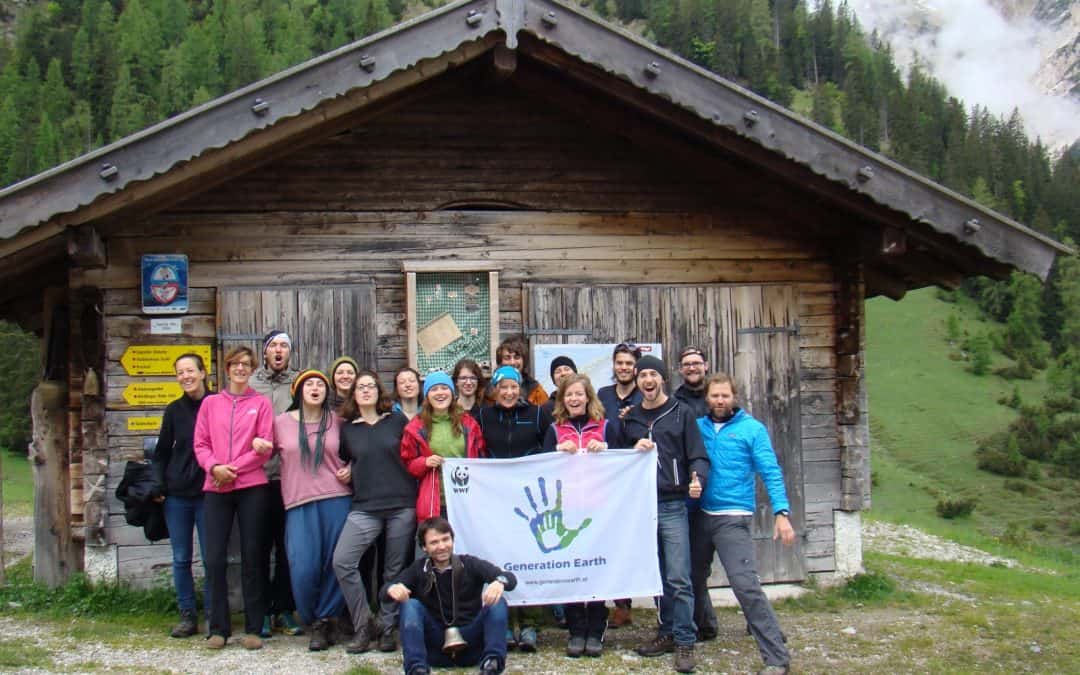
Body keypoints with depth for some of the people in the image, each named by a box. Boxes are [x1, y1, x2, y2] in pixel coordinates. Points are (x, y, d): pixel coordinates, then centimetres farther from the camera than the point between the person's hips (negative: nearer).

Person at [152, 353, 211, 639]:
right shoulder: (174, 410, 7)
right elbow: (161, 452, 13)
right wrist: (159, 486, 2)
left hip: (208, 493, -3)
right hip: (177, 494, 3)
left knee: (211, 558, -1)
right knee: (181, 559, 6)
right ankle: (187, 616, 14)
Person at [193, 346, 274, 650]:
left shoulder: (261, 403, 6)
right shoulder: (210, 403, 12)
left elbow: (265, 448, -1)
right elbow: (200, 444, 7)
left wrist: (233, 470, -10)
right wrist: (214, 467, -12)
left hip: (251, 487, -1)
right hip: (215, 488, 2)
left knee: (252, 557, 2)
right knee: (214, 559, -2)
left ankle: (253, 628, 9)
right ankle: (218, 628, 8)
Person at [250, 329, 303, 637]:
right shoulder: (249, 385, 6)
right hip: (257, 475, 0)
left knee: (287, 546, 5)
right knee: (260, 546, 5)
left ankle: (284, 610, 14)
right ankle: (262, 612, 13)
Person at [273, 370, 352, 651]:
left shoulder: (336, 421, 8)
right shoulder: (281, 422, 7)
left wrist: (350, 469, 4)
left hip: (336, 499, 1)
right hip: (299, 503, -1)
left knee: (336, 563, -2)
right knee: (304, 567, -9)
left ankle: (324, 620, 15)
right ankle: (312, 620, 14)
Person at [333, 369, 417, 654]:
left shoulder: (397, 420, 7)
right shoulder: (347, 429, 9)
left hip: (402, 505, -1)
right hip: (365, 507, 1)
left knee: (395, 570, 3)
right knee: (342, 561, -16)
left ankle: (388, 629, 18)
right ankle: (362, 627, -4)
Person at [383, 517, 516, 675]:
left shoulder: (470, 565, 2)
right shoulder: (418, 570, 7)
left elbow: (510, 578, -12)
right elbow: (384, 592, -7)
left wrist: (500, 582, -38)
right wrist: (392, 589, -33)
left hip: (471, 647, -1)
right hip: (435, 649, 1)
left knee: (498, 602, -19)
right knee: (410, 605, -18)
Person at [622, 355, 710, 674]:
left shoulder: (680, 414, 3)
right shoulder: (630, 419, 14)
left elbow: (698, 456, -3)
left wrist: (698, 479, -22)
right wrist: (634, 451, -4)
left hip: (673, 506, -4)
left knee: (678, 578, -7)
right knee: (657, 576, 10)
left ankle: (685, 642, -1)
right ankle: (668, 632, 21)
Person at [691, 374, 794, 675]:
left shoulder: (752, 428, -2)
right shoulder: (697, 427, 8)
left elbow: (770, 472, -6)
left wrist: (781, 513, -15)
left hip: (732, 517, -5)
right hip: (699, 514, 5)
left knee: (746, 585, -16)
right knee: (694, 577, 18)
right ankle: (704, 626, 45)